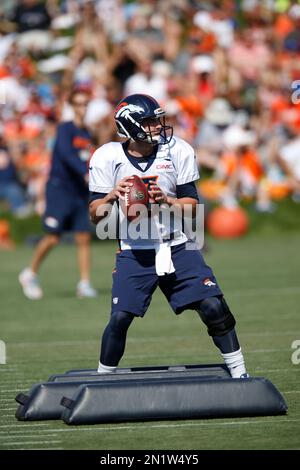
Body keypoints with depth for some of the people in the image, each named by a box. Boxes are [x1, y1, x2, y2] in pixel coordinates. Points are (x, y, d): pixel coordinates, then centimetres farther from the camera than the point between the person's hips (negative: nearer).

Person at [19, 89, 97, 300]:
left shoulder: (87, 134, 12)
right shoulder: (65, 129, -8)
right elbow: (66, 154, -24)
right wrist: (85, 174, -36)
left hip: (80, 192, 6)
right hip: (59, 189, -6)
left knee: (84, 237, -2)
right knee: (53, 237, -6)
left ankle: (84, 284, 0)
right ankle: (30, 274, 13)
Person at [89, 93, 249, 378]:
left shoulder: (178, 151, -4)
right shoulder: (106, 158, -6)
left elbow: (191, 205, -1)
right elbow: (95, 215, -3)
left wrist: (166, 200, -21)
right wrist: (112, 197, -23)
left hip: (178, 247, 1)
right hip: (134, 253, -1)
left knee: (213, 307, -9)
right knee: (120, 318, -11)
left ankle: (238, 373, 4)